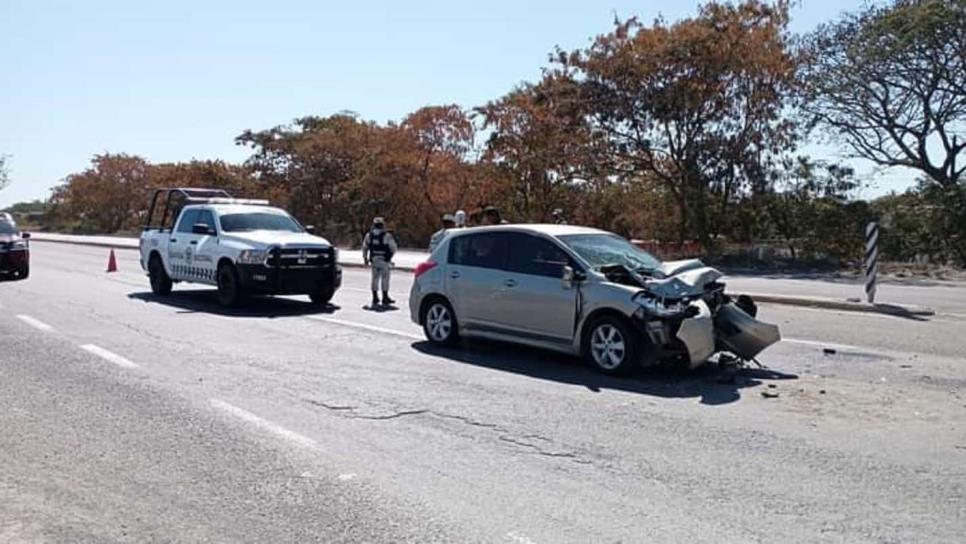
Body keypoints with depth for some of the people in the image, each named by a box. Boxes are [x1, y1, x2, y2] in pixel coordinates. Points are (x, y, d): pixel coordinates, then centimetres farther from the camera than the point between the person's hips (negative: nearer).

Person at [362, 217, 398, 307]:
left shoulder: (369, 235, 5)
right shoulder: (387, 236, -9)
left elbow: (364, 248, 10)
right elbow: (394, 248, -6)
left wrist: (365, 258, 21)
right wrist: (390, 255, 14)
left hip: (374, 260, 4)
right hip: (384, 261, -4)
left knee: (375, 278, 11)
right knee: (385, 278, 1)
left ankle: (375, 298, 13)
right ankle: (385, 298, 2)